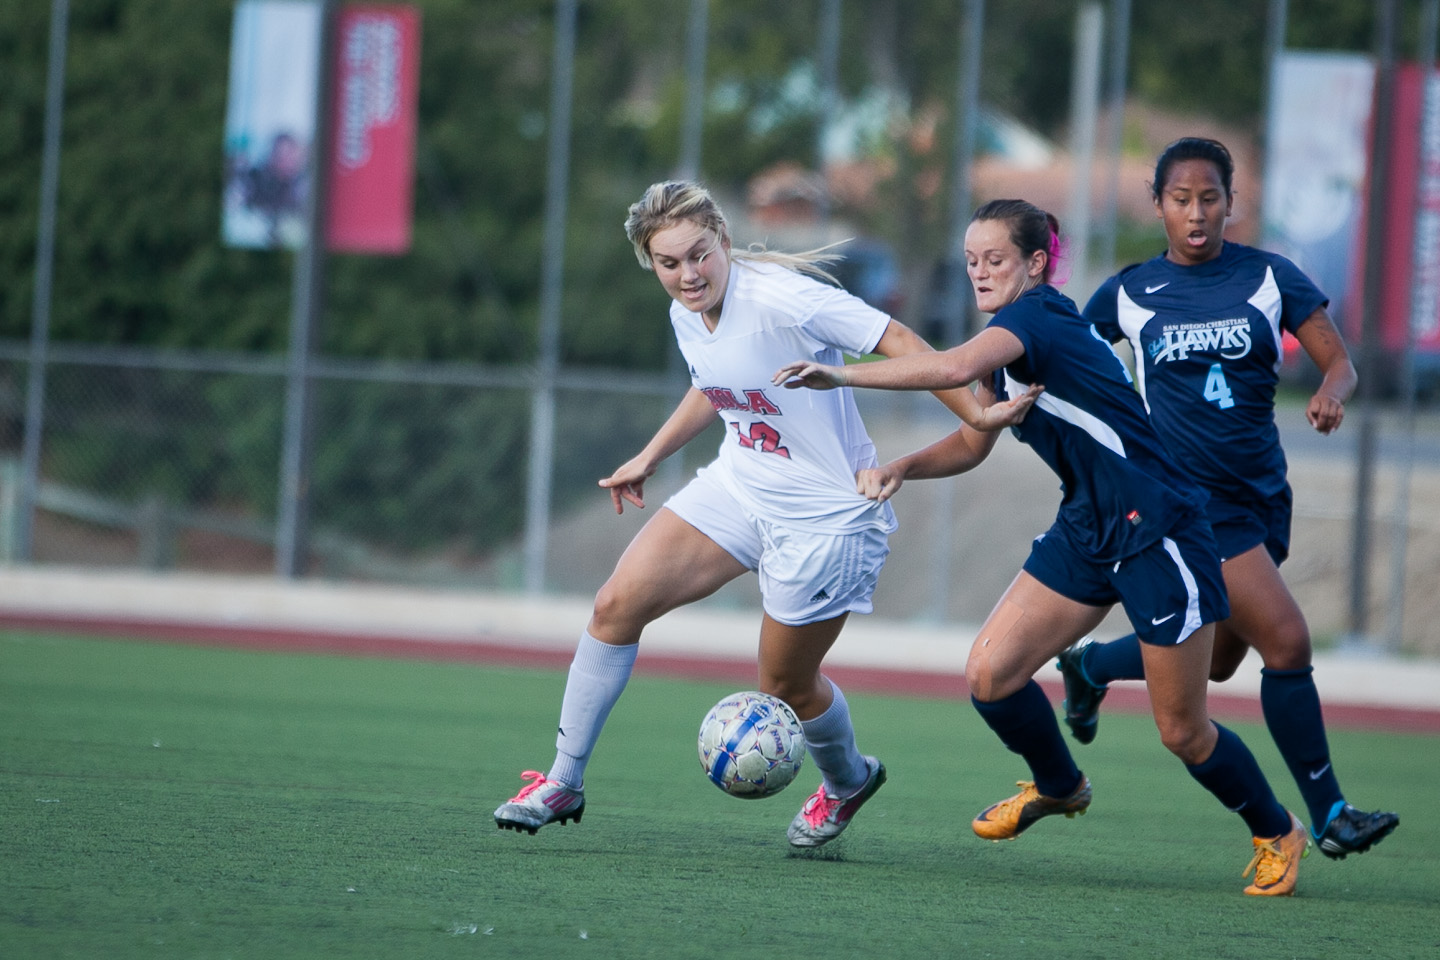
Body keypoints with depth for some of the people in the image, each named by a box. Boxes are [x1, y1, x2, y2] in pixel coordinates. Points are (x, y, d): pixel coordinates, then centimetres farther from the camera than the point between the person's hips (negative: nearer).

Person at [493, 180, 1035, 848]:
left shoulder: (779, 298, -26)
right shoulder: (687, 316, -1)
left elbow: (896, 341, -24)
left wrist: (976, 415, -26)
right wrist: (649, 458, 28)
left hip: (825, 516, -7)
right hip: (738, 487, 7)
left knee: (786, 686, 6)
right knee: (617, 605, -7)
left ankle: (848, 780, 40)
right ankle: (563, 782, 4)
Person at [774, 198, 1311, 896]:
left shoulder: (1036, 318, -19)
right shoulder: (1010, 341, 9)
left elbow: (952, 368, -37)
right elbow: (973, 442, 18)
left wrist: (839, 376, -35)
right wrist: (902, 468, -1)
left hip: (1158, 530, -9)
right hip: (1087, 528, 9)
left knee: (1182, 732, 0)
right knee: (989, 674, -3)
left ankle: (1276, 833, 25)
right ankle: (1057, 785, 24)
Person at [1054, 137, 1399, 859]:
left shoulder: (1270, 278, 2)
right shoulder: (1128, 293, 0)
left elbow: (1338, 360, 1)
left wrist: (1332, 392, -21)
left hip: (1261, 493, 4)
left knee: (1216, 660, 16)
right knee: (1287, 642, -16)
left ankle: (1090, 665, 44)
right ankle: (1326, 814, -8)